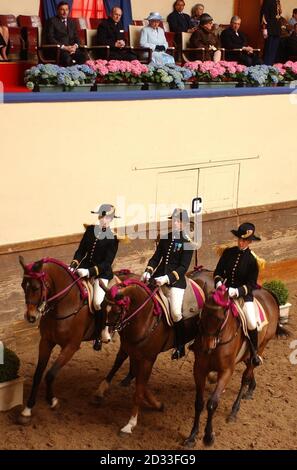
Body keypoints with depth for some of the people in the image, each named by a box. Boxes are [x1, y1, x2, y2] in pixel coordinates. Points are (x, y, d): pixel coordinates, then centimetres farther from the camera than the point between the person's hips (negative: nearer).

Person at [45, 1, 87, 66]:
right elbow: (50, 38, -6)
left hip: (72, 48, 5)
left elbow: (76, 37, 18)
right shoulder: (52, 21, 4)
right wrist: (64, 47, -16)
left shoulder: (72, 22, 21)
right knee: (67, 57, -38)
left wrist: (75, 46, -7)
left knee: (83, 56, -27)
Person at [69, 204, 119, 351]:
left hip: (102, 272, -5)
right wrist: (73, 265, -9)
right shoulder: (90, 230, 4)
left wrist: (90, 272, -26)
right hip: (85, 267, 5)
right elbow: (81, 250, 7)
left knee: (98, 302, -21)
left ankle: (98, 336, 0)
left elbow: (107, 263, -14)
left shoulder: (112, 239, -9)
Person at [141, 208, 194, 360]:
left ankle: (180, 346, 6)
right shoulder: (165, 238, 9)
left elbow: (183, 267, -13)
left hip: (176, 279, -6)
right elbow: (156, 257, 9)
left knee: (175, 313, -14)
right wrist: (148, 271, -9)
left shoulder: (187, 243, -7)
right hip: (159, 274, 6)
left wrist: (167, 278, -25)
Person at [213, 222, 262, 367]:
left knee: (252, 324, -18)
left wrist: (237, 291, -25)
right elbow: (218, 271, 6)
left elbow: (251, 284, -10)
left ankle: (254, 352, 7)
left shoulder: (252, 260, -10)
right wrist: (218, 282, -14)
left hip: (244, 294, -3)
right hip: (226, 291, 4)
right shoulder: (228, 252, 0)